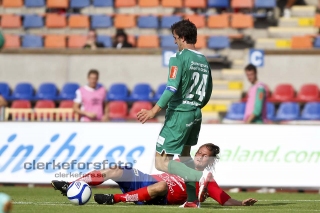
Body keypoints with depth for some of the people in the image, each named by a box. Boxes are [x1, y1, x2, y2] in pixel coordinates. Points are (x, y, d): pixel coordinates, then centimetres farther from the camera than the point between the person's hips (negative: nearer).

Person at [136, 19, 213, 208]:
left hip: (179, 114, -8)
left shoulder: (179, 58, -12)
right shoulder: (204, 61, 10)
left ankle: (200, 176, -22)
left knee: (162, 162, -6)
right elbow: (207, 94, 15)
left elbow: (172, 88, -22)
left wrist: (154, 111, -21)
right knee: (185, 155, 24)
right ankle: (192, 200, 20)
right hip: (196, 115, 8)